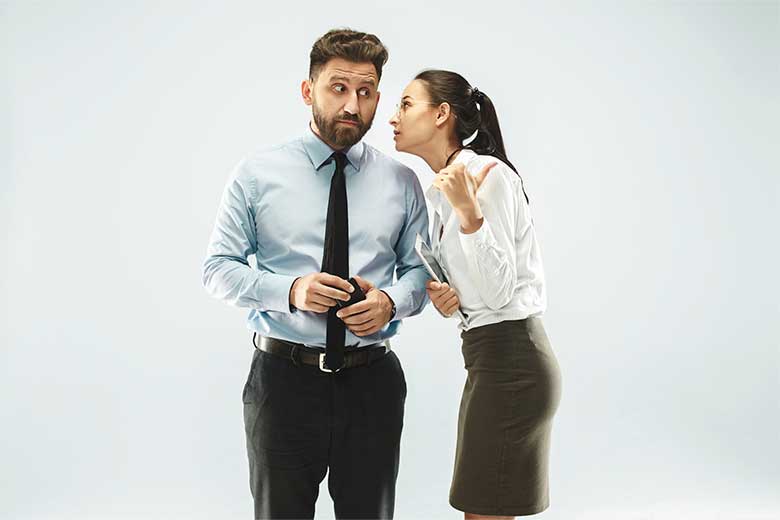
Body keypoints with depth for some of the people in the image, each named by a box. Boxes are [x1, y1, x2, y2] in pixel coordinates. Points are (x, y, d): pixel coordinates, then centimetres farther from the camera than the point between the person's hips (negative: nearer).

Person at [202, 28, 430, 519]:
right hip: (284, 376, -1)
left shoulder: (401, 181, 4)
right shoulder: (258, 174, -1)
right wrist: (290, 290, -18)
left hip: (373, 381, 2)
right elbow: (218, 268, -1)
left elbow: (419, 269, 9)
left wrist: (392, 301, -13)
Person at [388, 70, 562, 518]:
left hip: (510, 360, -10)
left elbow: (499, 291, -19)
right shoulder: (445, 186, 14)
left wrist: (469, 212, -29)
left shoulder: (488, 173, -14)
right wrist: (449, 299, 0)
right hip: (495, 357, 10)